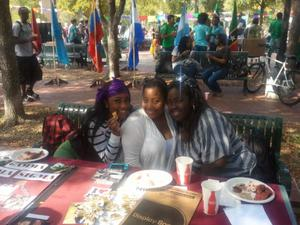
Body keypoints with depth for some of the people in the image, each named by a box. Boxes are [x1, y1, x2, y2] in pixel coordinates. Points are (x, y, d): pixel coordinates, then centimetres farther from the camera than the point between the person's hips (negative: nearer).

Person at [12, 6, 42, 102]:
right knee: (23, 77, 0)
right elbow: (14, 40, -19)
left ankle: (29, 90, 31)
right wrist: (28, 39, -24)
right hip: (21, 55, -8)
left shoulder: (29, 25, 13)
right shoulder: (16, 25, -12)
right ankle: (24, 95, 15)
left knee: (37, 73, 12)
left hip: (31, 54, 8)